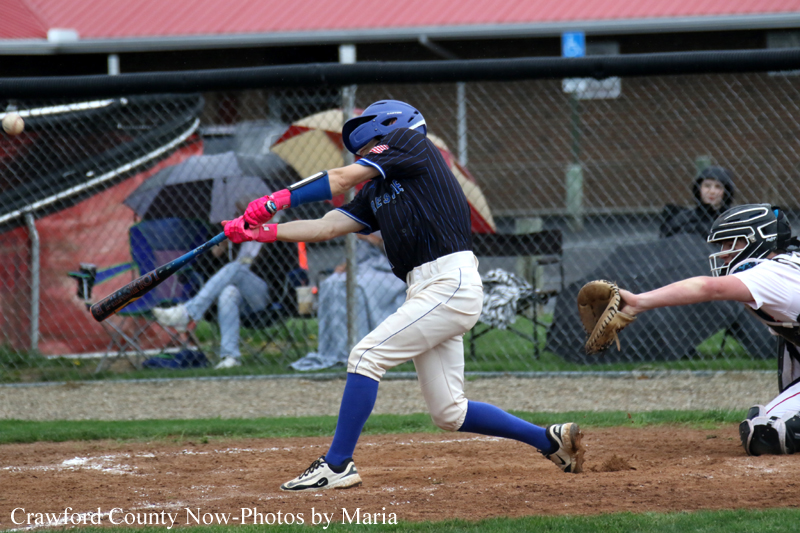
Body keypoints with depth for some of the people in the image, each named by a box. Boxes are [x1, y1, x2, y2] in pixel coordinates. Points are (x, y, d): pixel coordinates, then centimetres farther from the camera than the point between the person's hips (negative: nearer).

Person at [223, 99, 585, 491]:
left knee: (366, 356, -14)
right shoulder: (375, 193, 25)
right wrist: (259, 232, 6)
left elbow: (340, 180, -5)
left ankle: (338, 465, -10)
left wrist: (276, 200, -6)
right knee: (448, 413, 9)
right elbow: (326, 226, 16)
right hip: (428, 294, 9)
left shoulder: (410, 143, 3)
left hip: (450, 283, -9)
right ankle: (550, 440, 21)